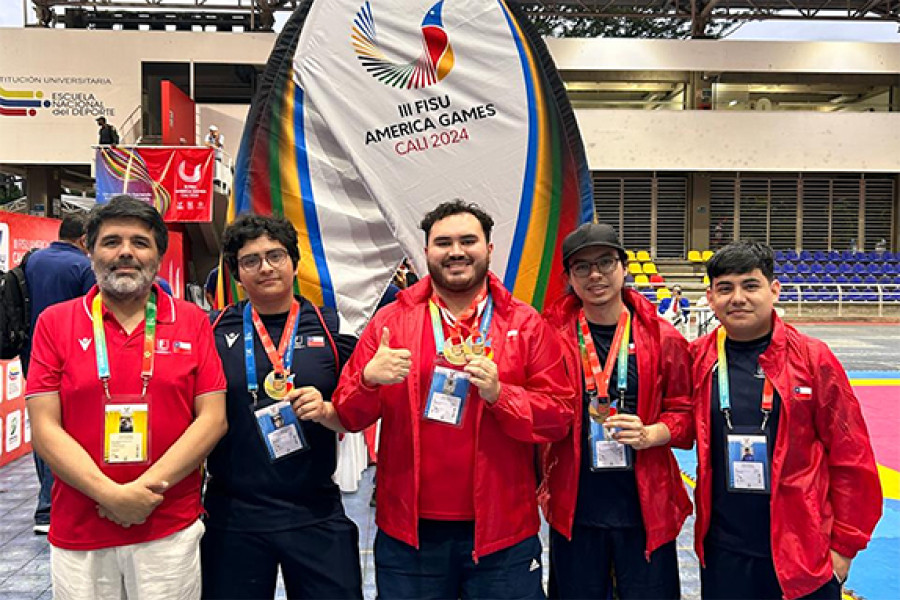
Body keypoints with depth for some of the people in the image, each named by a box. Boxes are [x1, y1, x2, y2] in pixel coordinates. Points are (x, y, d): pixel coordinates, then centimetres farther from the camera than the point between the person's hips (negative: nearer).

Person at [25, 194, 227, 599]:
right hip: (78, 535, 1)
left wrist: (145, 489, -13)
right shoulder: (55, 322, 2)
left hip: (171, 530, 0)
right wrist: (110, 495, -14)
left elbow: (213, 418, -4)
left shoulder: (192, 321, 1)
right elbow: (44, 429, -4)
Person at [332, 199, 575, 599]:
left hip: (503, 532, 0)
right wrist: (369, 380, -19)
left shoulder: (526, 324, 1)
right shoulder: (390, 321, 3)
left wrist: (499, 394, -19)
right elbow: (349, 416, 2)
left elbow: (559, 415, -3)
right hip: (410, 533, 1)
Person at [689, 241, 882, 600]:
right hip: (722, 553, 2)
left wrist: (844, 545, -2)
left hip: (804, 554, -1)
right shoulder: (697, 359, -2)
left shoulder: (812, 358, -7)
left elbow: (851, 457, -3)